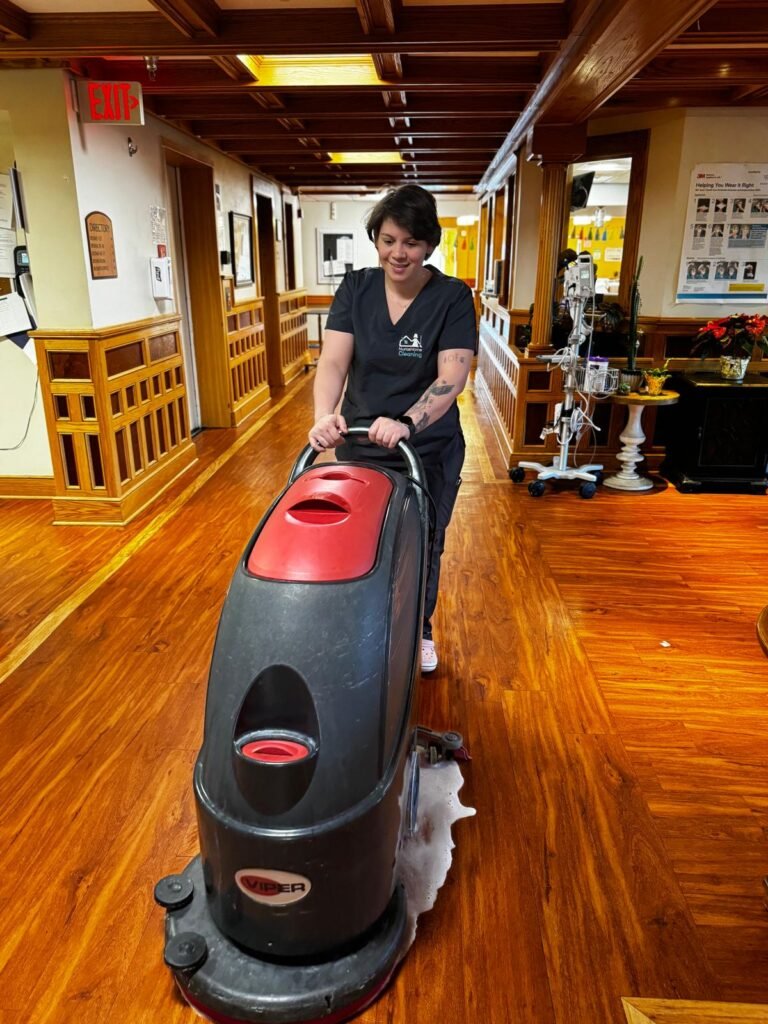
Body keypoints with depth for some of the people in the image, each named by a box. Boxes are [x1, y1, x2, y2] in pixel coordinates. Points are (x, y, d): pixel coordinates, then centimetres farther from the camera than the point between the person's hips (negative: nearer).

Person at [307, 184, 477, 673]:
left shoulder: (453, 298, -12)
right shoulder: (356, 288, -5)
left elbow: (451, 378, -23)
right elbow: (333, 360, -15)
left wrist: (405, 422, -40)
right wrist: (325, 416, -34)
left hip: (429, 451, -2)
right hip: (358, 445, 2)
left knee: (422, 547, 16)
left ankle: (419, 630, 41)